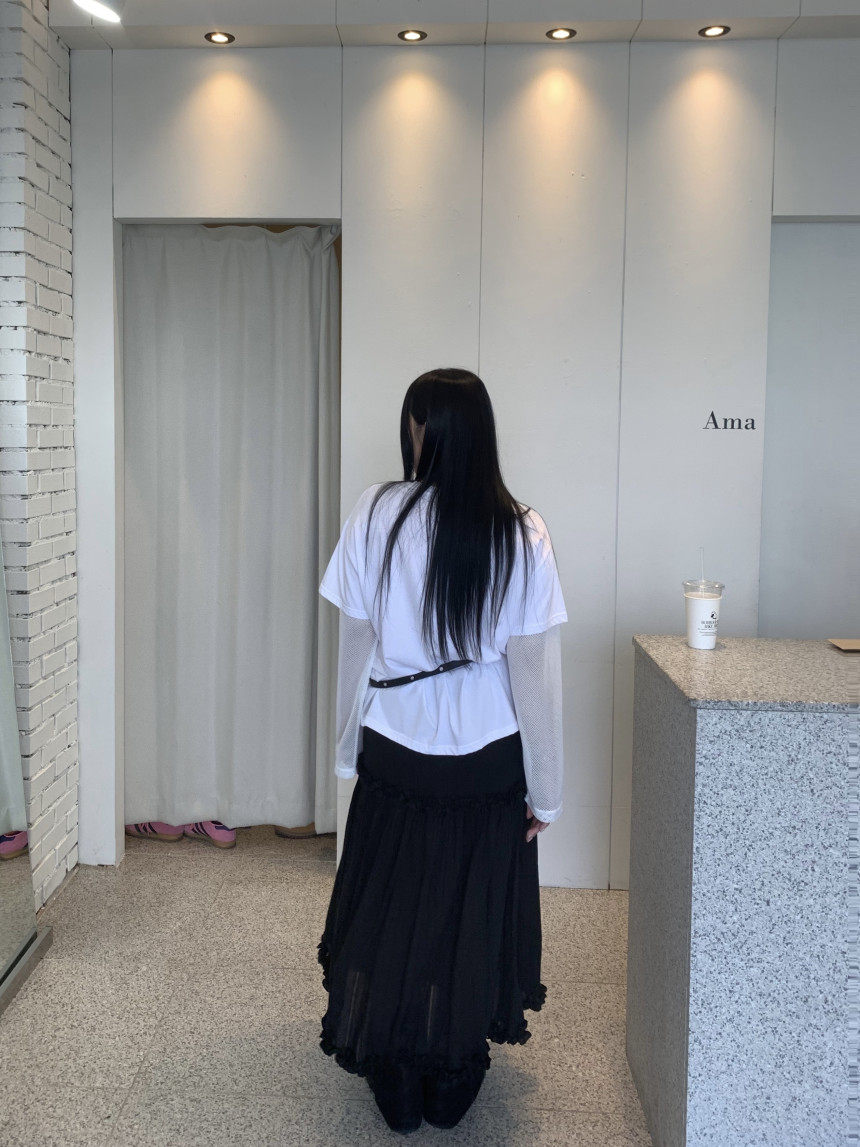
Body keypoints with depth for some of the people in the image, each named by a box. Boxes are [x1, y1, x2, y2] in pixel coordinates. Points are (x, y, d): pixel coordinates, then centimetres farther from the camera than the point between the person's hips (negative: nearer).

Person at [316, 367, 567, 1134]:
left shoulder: (376, 515, -11)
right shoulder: (521, 533, -12)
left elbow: (355, 645, -5)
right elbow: (535, 668, -11)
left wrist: (350, 746, 9)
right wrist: (546, 789, -1)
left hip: (394, 755, 0)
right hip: (487, 762, 0)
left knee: (390, 908, 17)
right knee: (473, 915, 16)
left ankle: (395, 1086, 29)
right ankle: (453, 1085, 31)